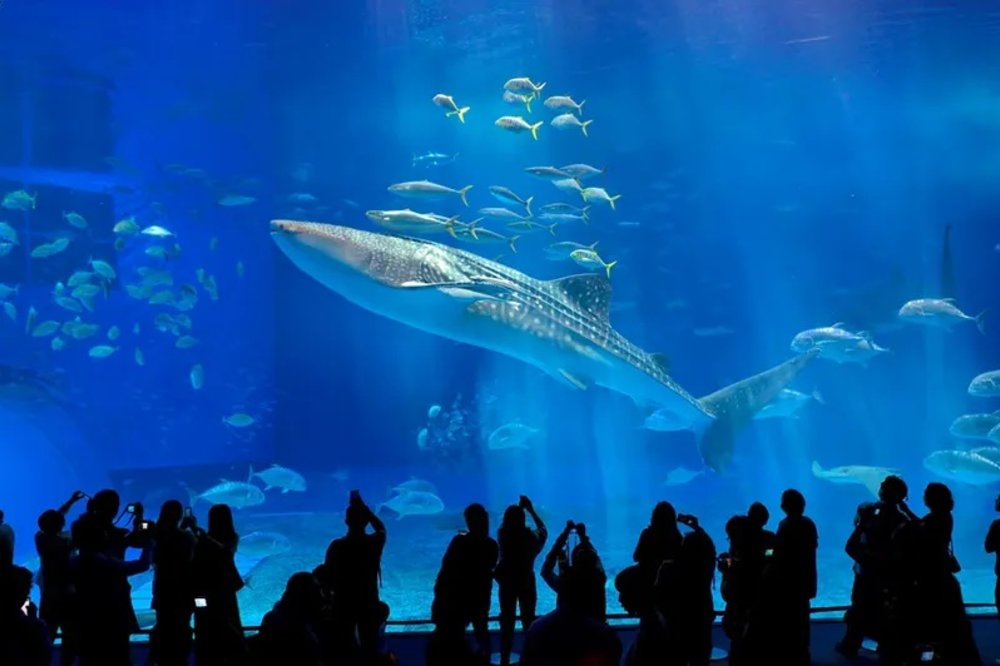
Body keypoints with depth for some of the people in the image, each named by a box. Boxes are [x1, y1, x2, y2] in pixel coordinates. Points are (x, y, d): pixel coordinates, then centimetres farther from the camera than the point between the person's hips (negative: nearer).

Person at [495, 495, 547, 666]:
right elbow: (543, 529, 7)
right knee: (528, 619, 11)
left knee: (507, 620, 7)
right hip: (526, 582, -1)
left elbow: (509, 523, 10)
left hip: (506, 581, 1)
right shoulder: (530, 536, -14)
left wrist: (520, 507, 12)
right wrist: (531, 509, 12)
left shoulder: (502, 534, -13)